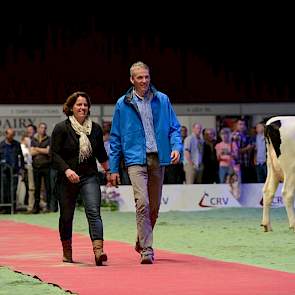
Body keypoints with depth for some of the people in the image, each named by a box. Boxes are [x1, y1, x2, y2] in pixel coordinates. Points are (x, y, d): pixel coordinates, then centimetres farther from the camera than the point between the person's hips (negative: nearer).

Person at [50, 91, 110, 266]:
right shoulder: (62, 128, -3)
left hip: (90, 177, 1)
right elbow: (55, 154, -9)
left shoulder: (95, 128, 9)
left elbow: (101, 153, 22)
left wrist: (108, 171, 26)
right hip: (67, 179, -1)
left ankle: (98, 251, -29)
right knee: (66, 216, 9)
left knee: (94, 212, -16)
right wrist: (67, 170, -22)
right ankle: (67, 252, 27)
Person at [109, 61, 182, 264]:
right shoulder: (123, 104, 4)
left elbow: (174, 127, 11)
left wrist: (176, 147, -10)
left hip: (158, 158, 3)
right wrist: (114, 168, 6)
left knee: (155, 206, 10)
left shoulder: (162, 100, 7)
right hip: (136, 158, -3)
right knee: (142, 202, -18)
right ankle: (147, 250, -17)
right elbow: (115, 138, 8)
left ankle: (142, 242, 32)